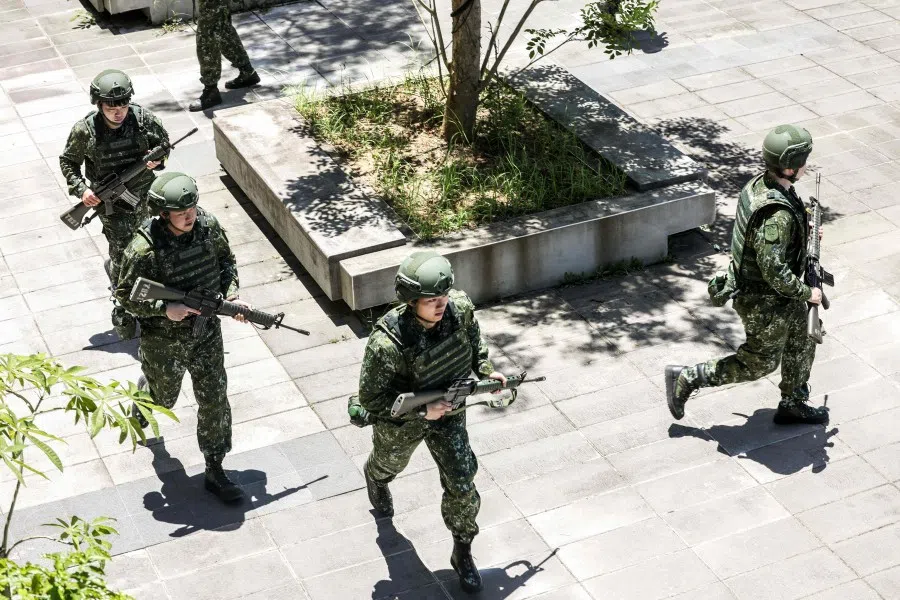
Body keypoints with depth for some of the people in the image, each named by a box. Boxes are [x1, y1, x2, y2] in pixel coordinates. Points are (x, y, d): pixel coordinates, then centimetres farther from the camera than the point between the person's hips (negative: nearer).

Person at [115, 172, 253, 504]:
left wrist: (232, 296, -10)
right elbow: (125, 295, -16)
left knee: (214, 399, 6)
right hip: (164, 342, -3)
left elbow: (226, 261, 5)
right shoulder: (145, 249, -28)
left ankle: (214, 471, 21)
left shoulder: (208, 225, -14)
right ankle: (143, 392, 60)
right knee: (162, 396, 22)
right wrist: (164, 309, -29)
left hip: (206, 332, 3)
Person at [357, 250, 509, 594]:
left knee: (462, 483, 2)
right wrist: (422, 411, -33)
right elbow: (370, 397, -28)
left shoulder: (460, 308, -26)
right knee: (390, 461, 30)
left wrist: (486, 370, -11)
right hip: (400, 421, -2)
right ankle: (376, 477, 69)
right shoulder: (388, 343, -41)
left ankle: (462, 553, 26)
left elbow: (473, 340, 0)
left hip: (448, 410, 3)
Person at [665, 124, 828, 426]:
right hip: (764, 302, -9)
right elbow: (773, 270, -34)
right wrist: (807, 293, -21)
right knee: (759, 363, 10)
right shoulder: (778, 215, -35)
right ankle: (685, 379, 17)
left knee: (804, 340, 23)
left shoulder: (759, 183, -7)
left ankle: (793, 404, 41)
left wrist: (801, 229, 7)